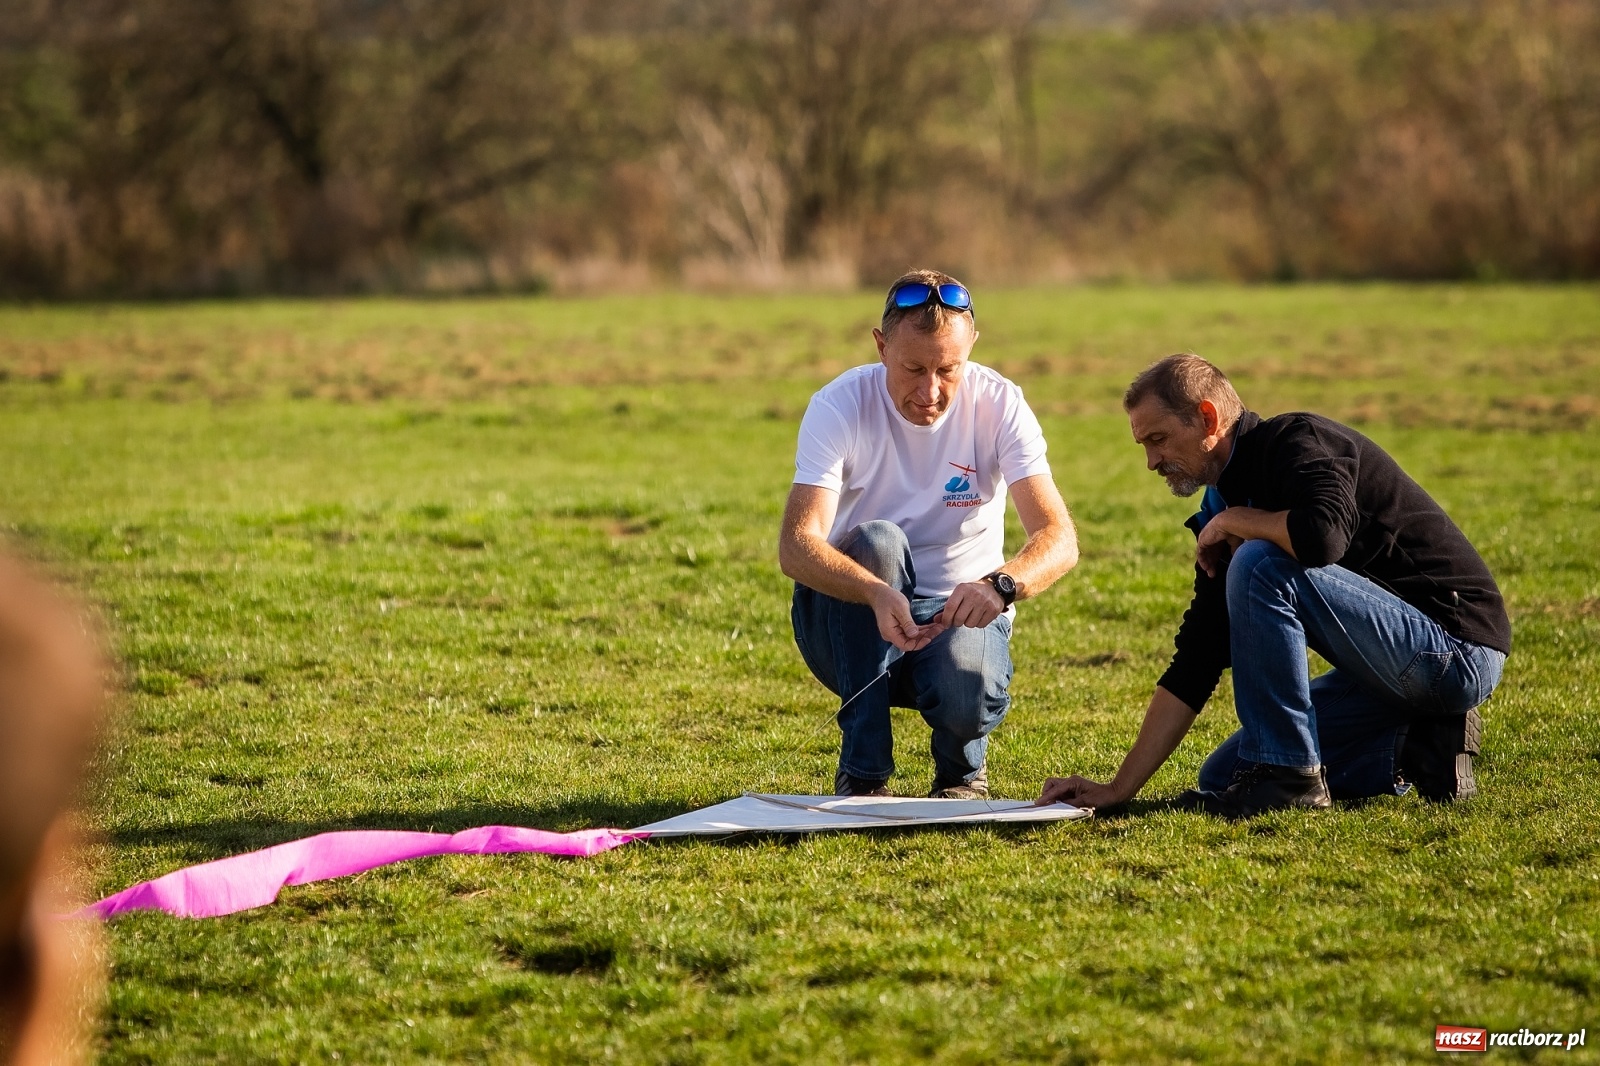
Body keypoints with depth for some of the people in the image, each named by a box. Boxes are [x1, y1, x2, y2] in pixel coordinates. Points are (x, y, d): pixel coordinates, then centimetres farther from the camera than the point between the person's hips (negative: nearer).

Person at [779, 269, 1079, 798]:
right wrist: (878, 594, -48)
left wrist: (1001, 584, -45)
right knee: (876, 541, -33)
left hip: (961, 615, 0)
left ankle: (961, 768, 5)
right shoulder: (838, 407, -16)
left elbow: (1058, 539, -22)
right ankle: (863, 772, -22)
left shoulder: (999, 406, -13)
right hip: (854, 625, 0)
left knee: (969, 694, -35)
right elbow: (796, 545, -28)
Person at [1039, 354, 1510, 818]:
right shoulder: (1226, 497, 11)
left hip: (1456, 649, -10)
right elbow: (1195, 659, 10)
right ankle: (1415, 750, 9)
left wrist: (1229, 522, -16)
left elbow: (1324, 537, -37)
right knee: (1222, 778, 10)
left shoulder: (1300, 441, -14)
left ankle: (1288, 773, -15)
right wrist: (1119, 788, 4)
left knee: (1259, 566, -25)